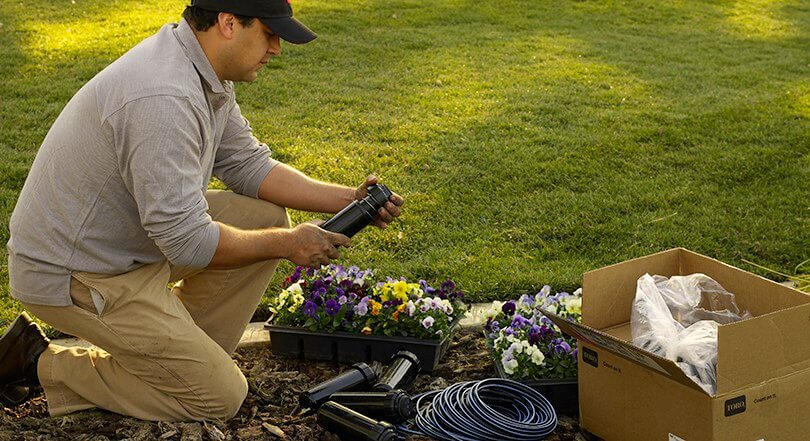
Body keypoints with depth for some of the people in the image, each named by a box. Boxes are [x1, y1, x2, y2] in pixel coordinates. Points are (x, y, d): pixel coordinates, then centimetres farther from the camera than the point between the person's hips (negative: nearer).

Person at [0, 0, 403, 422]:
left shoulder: (206, 73, 0)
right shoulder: (164, 97, -31)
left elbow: (247, 165, 9)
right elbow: (188, 241, -30)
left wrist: (349, 199, 0)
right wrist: (288, 244, -17)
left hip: (130, 240, 10)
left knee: (268, 218, 5)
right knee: (220, 396, -5)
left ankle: (182, 358, 13)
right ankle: (44, 365, 4)